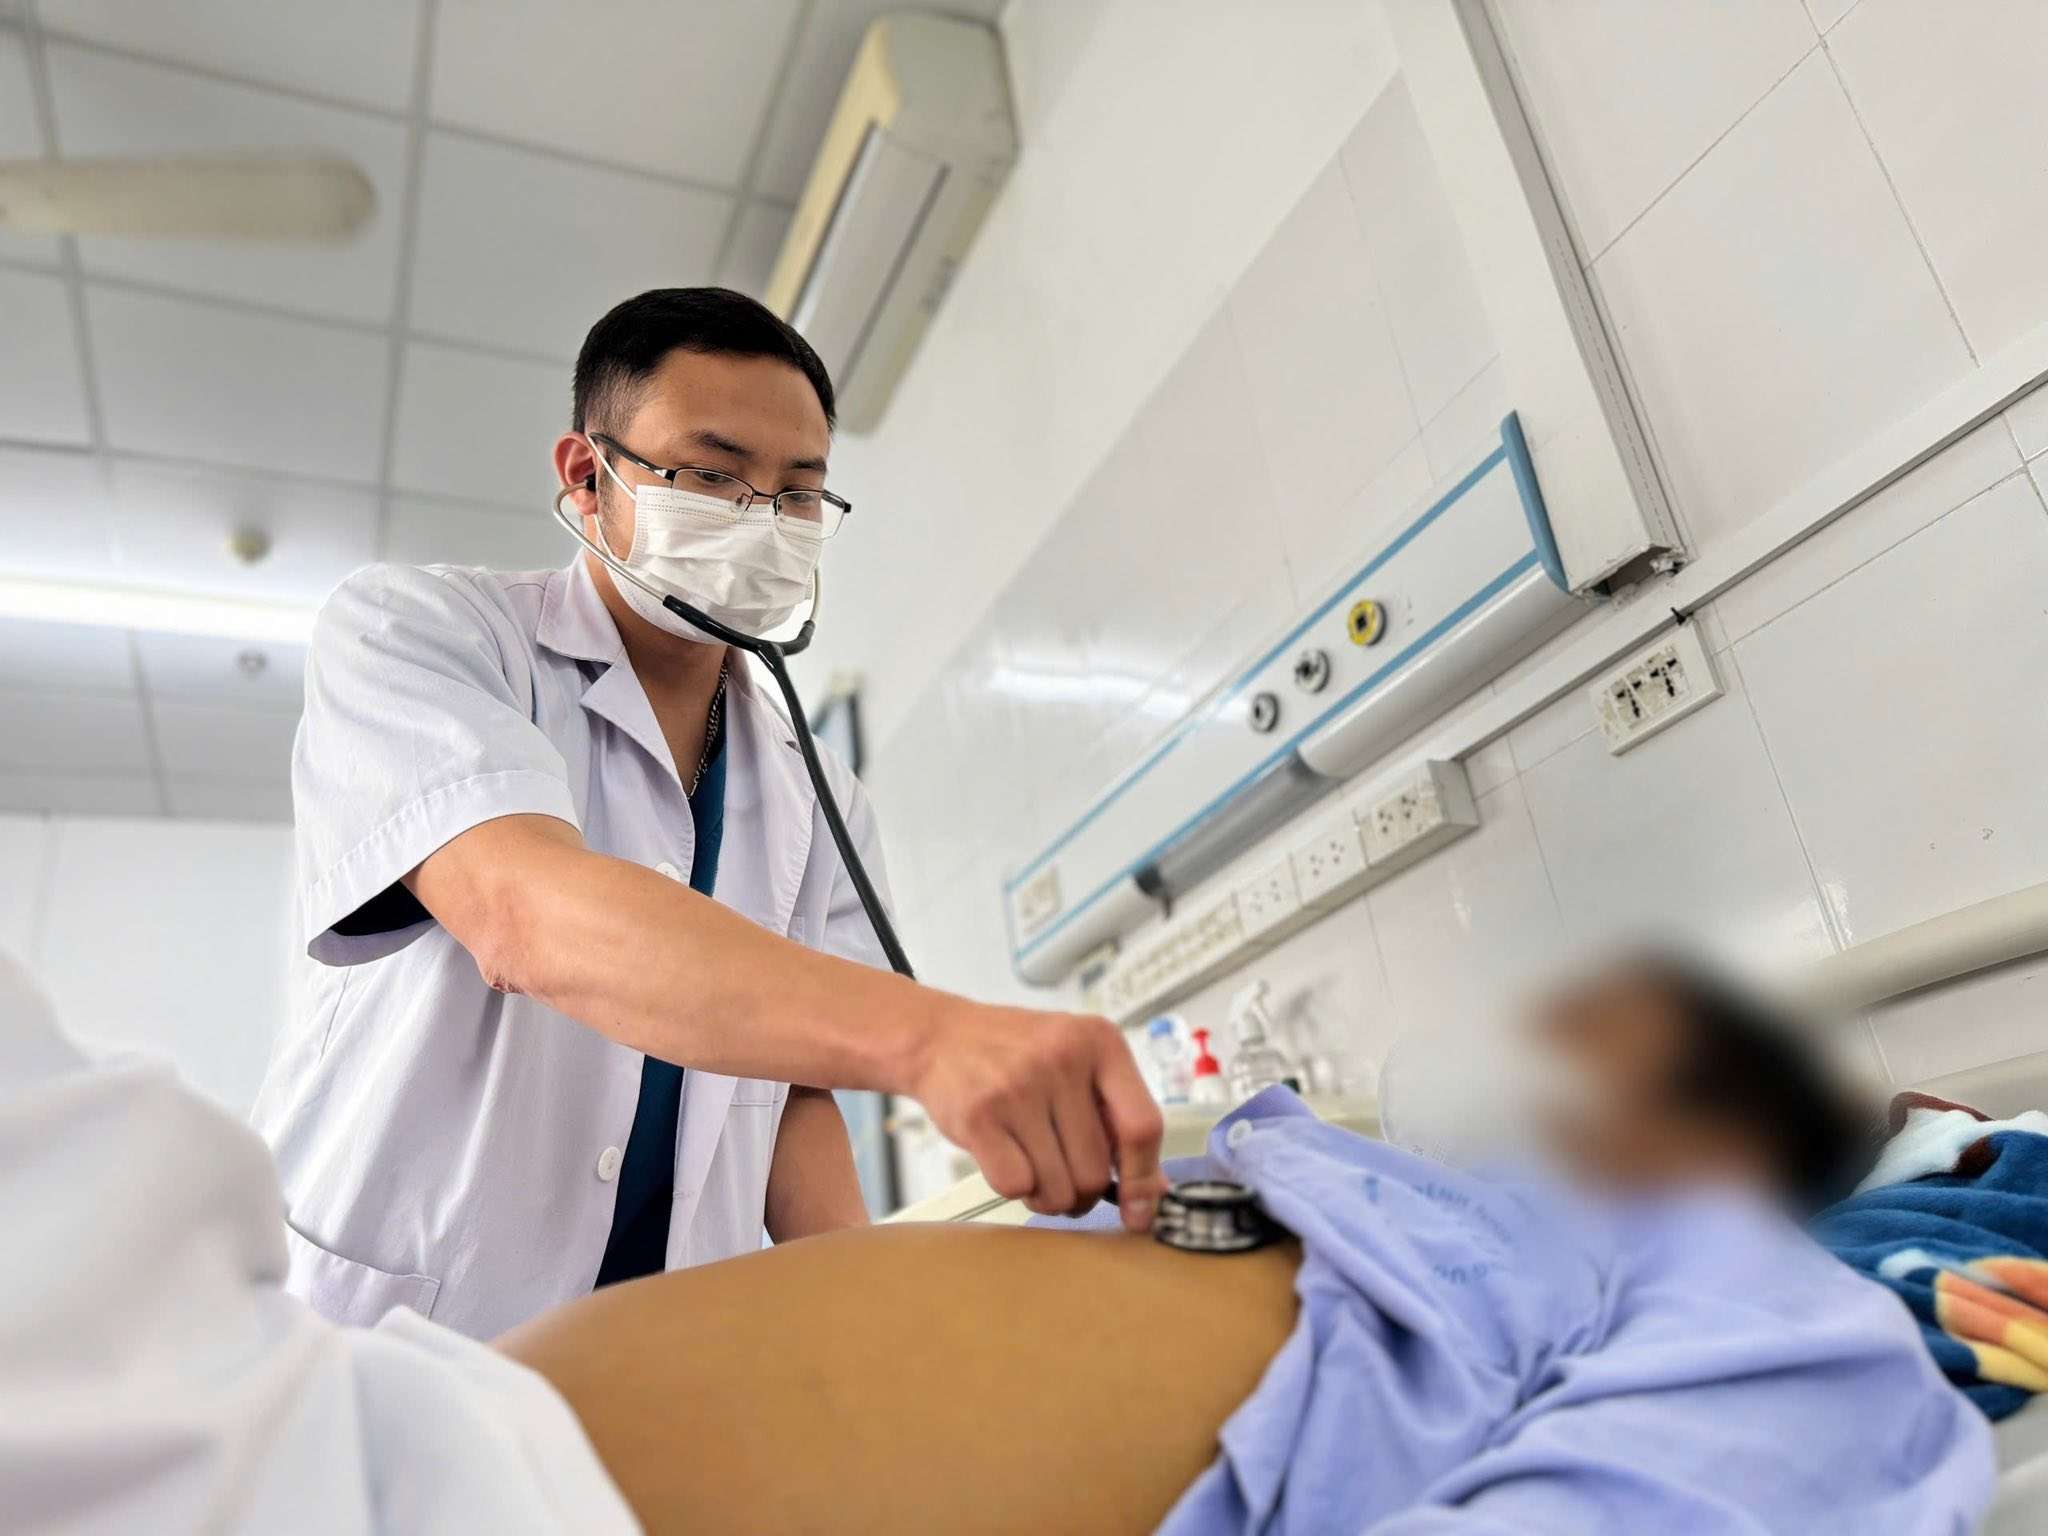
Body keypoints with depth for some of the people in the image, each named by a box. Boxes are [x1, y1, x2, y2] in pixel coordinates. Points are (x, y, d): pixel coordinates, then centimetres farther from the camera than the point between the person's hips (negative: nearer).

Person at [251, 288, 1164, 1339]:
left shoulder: (818, 809, 9)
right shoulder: (411, 631, -5)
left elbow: (792, 1083, 11)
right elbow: (526, 914, -23)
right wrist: (930, 1036, -37)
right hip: (365, 1347, -3)